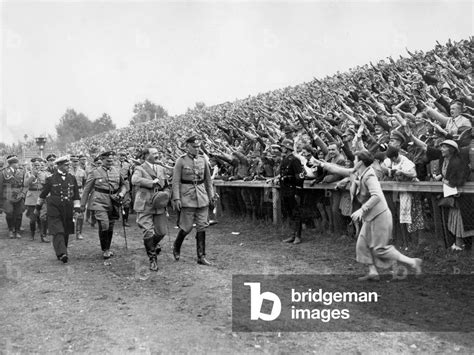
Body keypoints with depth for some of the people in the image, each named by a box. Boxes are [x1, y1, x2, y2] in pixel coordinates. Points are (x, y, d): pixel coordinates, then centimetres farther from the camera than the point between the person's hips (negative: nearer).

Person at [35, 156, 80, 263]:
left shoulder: (72, 179, 7)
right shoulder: (51, 179, -1)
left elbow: (76, 195, 9)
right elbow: (43, 194, 10)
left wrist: (77, 210, 2)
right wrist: (38, 208, 16)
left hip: (68, 211, 3)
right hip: (55, 211, -3)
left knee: (66, 233, 8)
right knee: (58, 232, -13)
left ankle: (62, 253, 21)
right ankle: (62, 254, -21)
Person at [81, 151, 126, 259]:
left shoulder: (117, 171, 9)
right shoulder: (95, 173, -1)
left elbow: (122, 185, 19)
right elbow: (87, 189, 4)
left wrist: (121, 193, -2)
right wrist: (82, 204, 6)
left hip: (113, 203, 4)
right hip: (99, 202, -4)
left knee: (110, 227, 11)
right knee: (104, 225, -16)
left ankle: (108, 248, 28)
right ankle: (104, 250, -1)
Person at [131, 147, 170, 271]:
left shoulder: (161, 169, 15)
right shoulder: (140, 169, -3)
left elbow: (167, 187, 20)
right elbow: (135, 181, -25)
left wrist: (166, 195, -1)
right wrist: (152, 182, -24)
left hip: (159, 206, 5)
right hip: (144, 206, -5)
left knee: (162, 232, 7)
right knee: (148, 233, -7)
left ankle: (154, 244, 40)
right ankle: (152, 259, 8)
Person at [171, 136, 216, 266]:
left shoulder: (203, 160, 7)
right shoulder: (181, 161, -5)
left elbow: (208, 179, 15)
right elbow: (175, 181, -7)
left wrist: (211, 195, 10)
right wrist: (176, 198, -13)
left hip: (202, 198, 4)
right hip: (187, 197, -4)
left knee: (202, 227, 3)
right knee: (186, 228, 0)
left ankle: (201, 257, 10)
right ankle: (176, 247, 29)